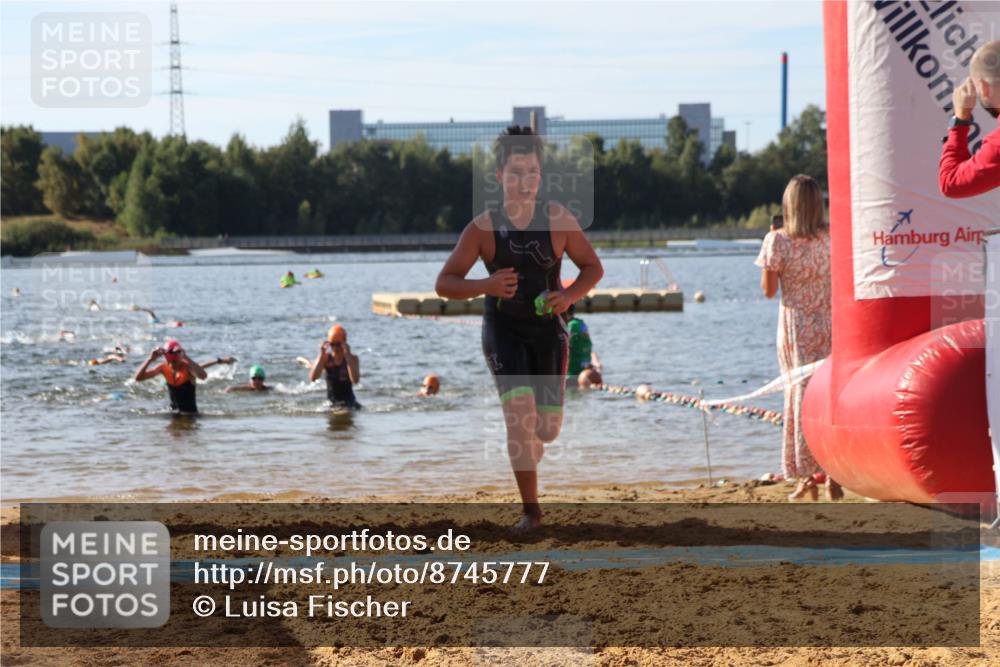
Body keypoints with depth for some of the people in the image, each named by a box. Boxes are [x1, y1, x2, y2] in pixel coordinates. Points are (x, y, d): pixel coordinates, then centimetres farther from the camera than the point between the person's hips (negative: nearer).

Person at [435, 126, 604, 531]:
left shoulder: (559, 220, -9)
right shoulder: (483, 227, -11)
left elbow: (593, 268, 3)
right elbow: (444, 284, -8)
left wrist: (570, 296, -17)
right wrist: (486, 286, -26)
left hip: (548, 330, 2)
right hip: (503, 331, -2)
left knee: (548, 427, 2)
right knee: (519, 409, -20)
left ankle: (529, 438, 43)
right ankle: (530, 509, -8)